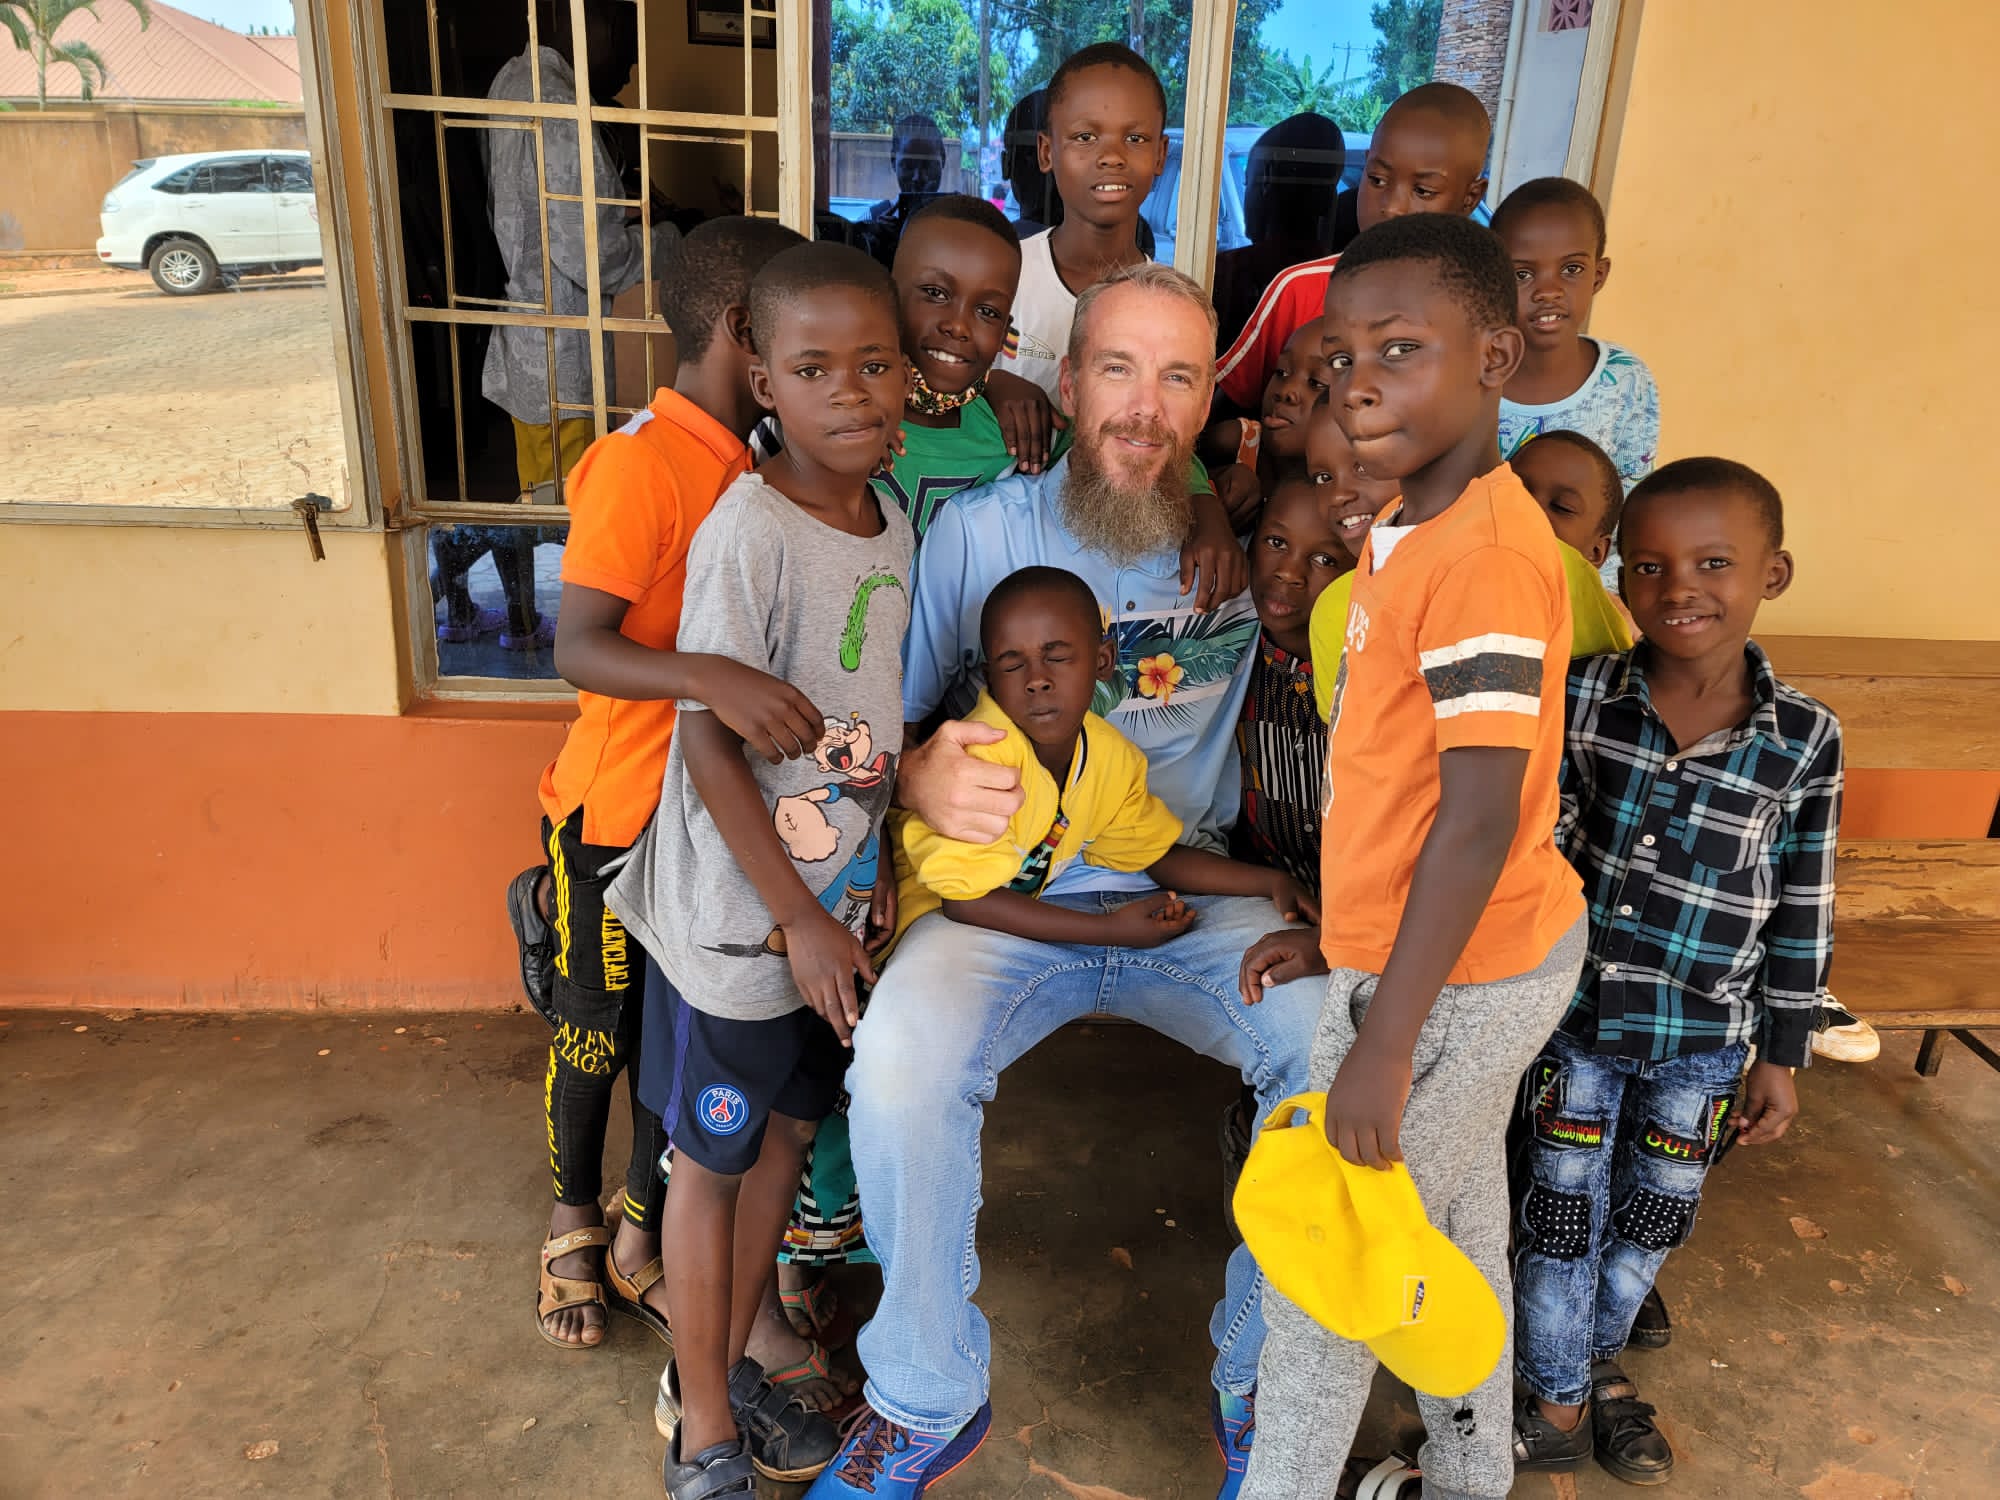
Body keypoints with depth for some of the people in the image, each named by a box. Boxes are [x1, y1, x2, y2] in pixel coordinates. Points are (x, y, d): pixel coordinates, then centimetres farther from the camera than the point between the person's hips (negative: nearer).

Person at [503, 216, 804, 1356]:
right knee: (595, 1034, 14)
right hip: (618, 806, -6)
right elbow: (580, 648, -27)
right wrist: (708, 677, -42)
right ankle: (575, 1223, 39)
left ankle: (642, 1232, 37)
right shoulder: (641, 464, -20)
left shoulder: (754, 466, 5)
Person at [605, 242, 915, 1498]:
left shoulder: (893, 529, 2)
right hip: (739, 917, -7)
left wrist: (882, 873, 5)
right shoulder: (749, 531, -21)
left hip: (839, 906, 7)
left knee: (788, 1131, 20)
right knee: (714, 1160, 11)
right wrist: (799, 920, -18)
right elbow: (711, 746, -20)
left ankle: (729, 1366, 43)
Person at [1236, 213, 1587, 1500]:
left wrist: (1383, 1044, -24)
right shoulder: (1411, 534, 7)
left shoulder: (1485, 550, -24)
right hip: (1480, 960, 9)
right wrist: (1339, 930, 16)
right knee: (1458, 1239, 24)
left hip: (1455, 979, -9)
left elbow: (1479, 821, -27)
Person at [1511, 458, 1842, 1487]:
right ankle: (1558, 1403, 34)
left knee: (1653, 1219, 19)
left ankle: (1598, 1354, 46)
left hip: (1702, 1040, 1)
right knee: (1561, 1215, 11)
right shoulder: (1581, 698, -12)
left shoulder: (1805, 739, -10)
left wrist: (1781, 1055, 3)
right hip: (1578, 1016, -1)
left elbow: (1802, 913, -2)